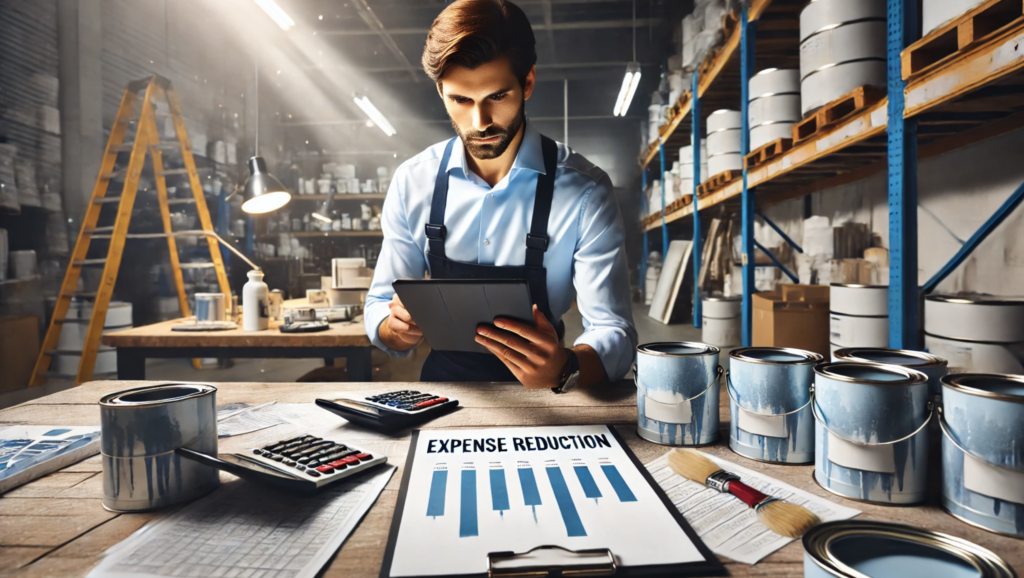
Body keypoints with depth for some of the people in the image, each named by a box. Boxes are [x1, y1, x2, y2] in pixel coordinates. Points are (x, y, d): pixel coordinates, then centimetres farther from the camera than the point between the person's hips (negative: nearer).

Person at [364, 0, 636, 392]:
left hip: (538, 402, -1)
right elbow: (380, 306, 4)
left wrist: (565, 370, -35)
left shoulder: (585, 192, -11)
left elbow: (614, 335, -13)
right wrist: (398, 327, -20)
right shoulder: (413, 183, -2)